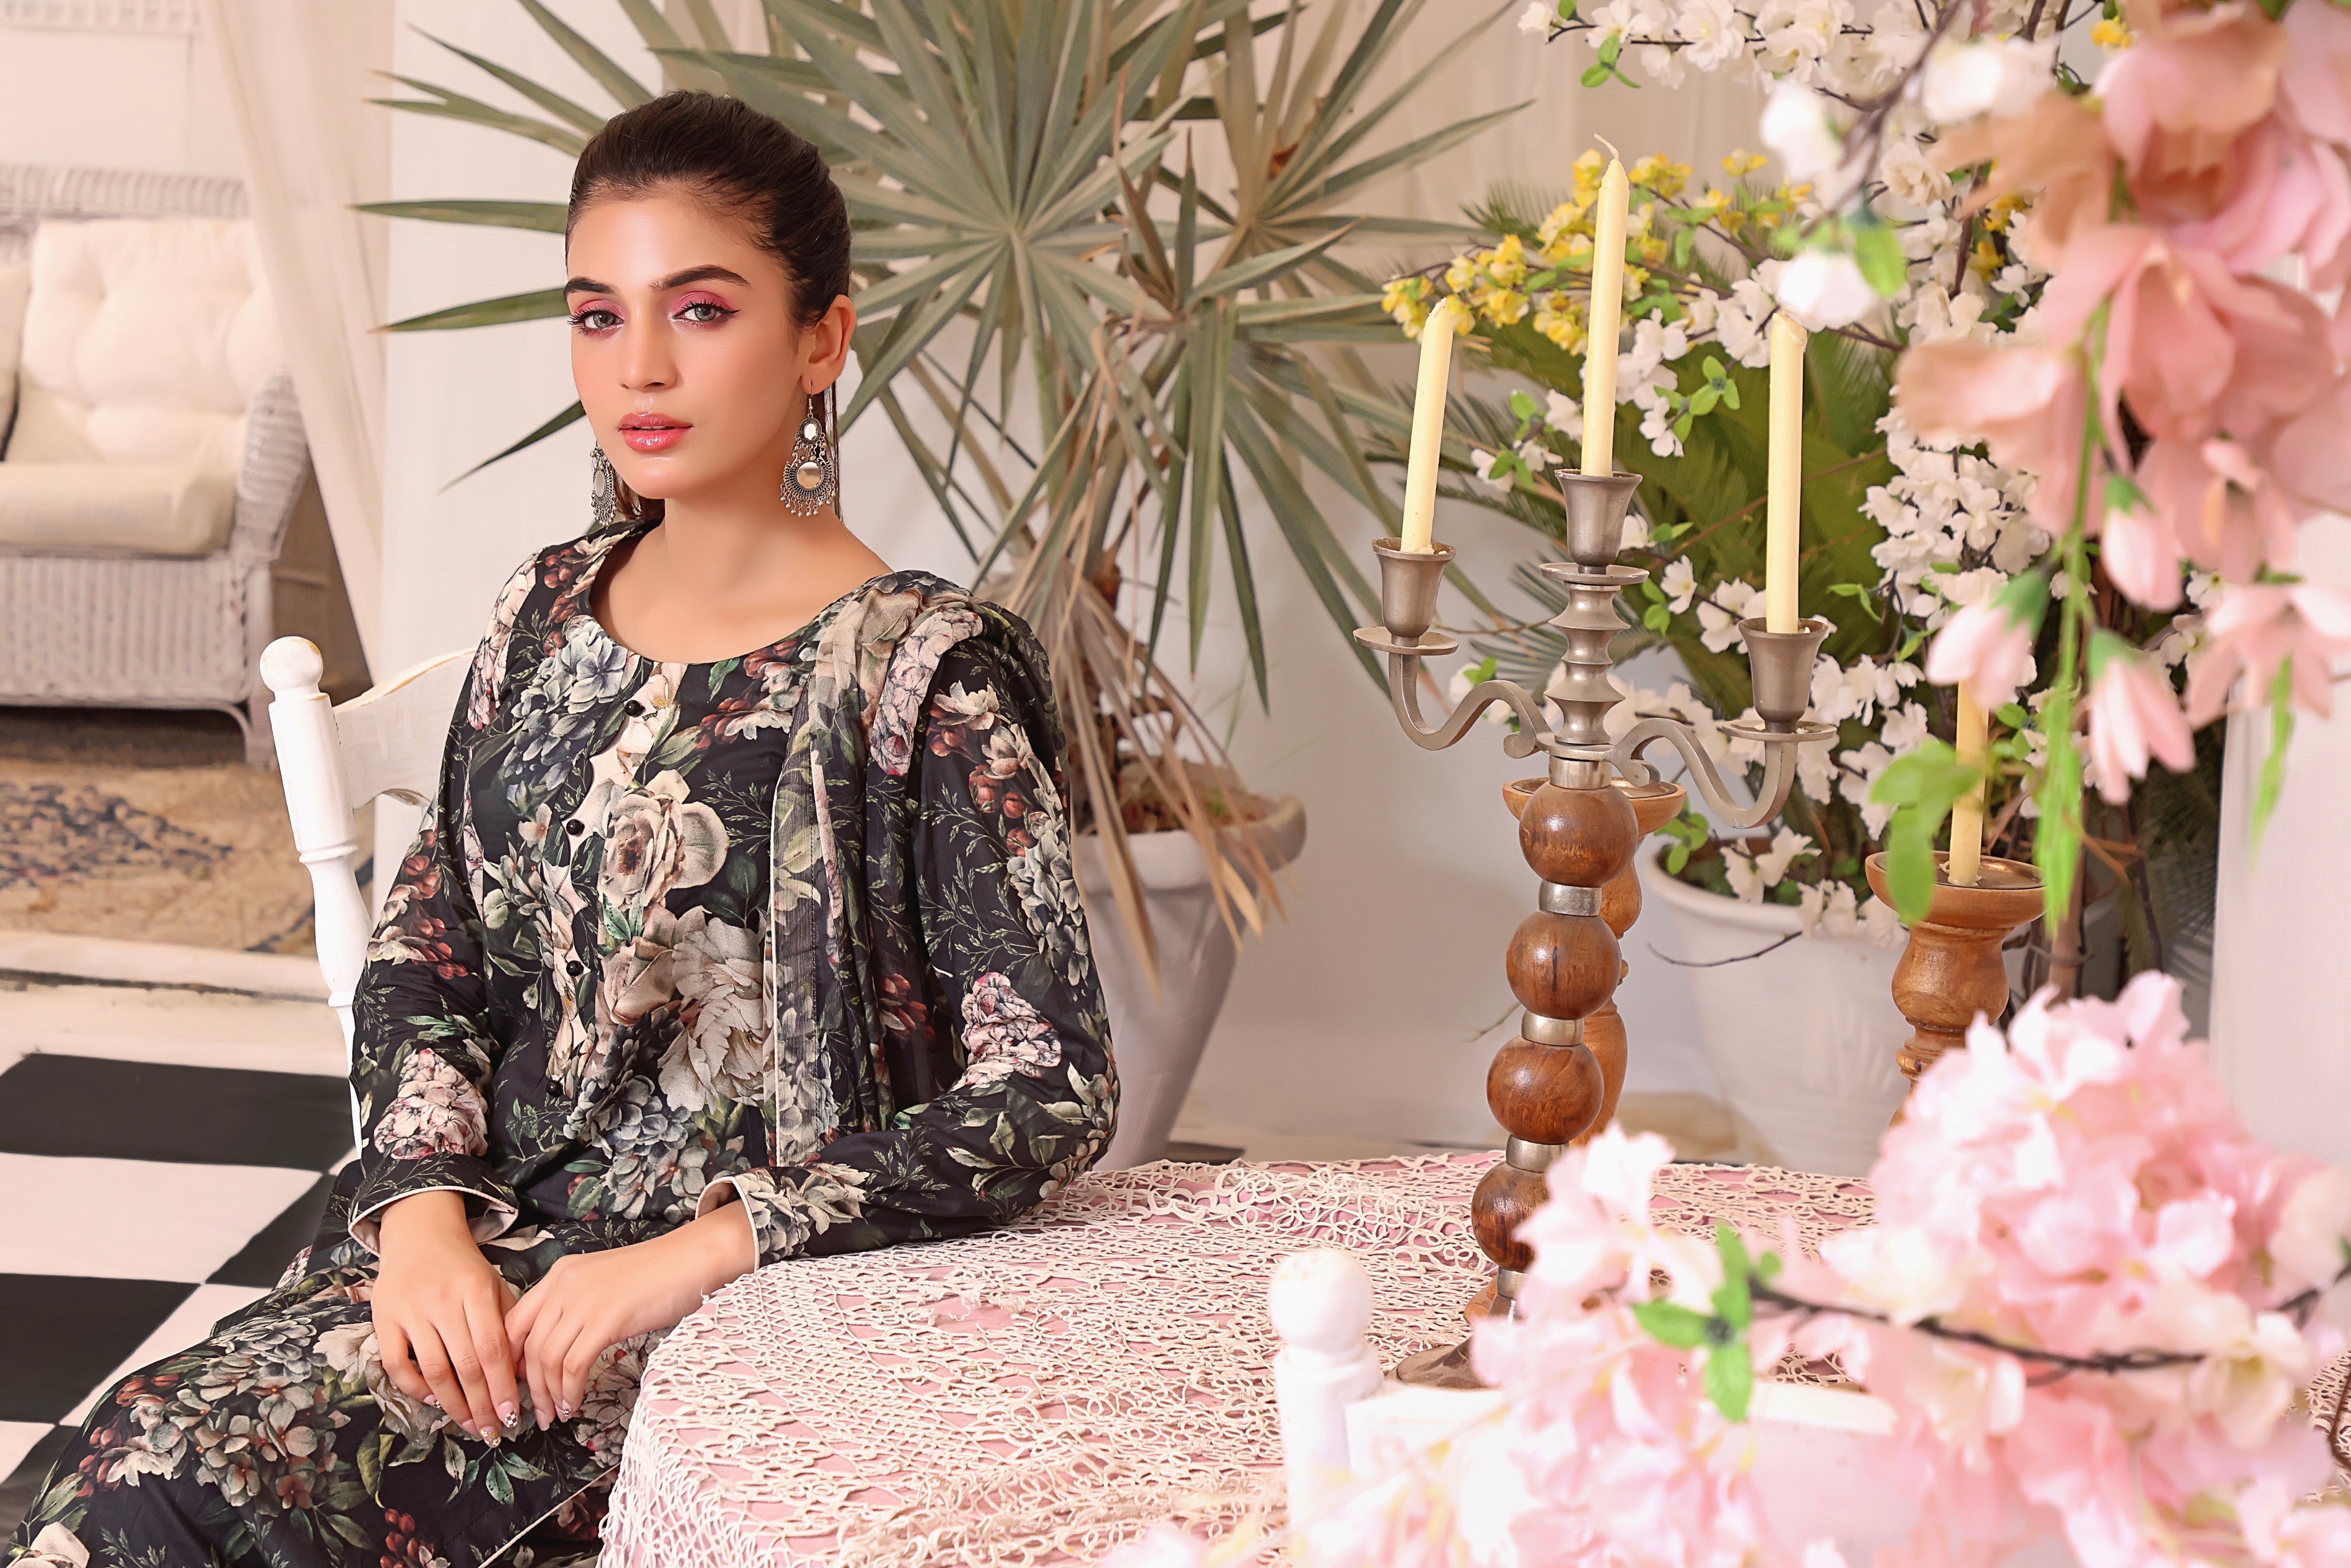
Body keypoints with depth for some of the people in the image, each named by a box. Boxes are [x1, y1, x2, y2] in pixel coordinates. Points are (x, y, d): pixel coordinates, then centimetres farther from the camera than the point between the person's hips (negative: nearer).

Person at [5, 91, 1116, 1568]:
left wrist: (703, 1250, -19)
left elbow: (1052, 1095, -12)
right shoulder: (550, 615, 9)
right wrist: (426, 1204, -7)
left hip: (751, 1299, -5)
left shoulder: (925, 673, -10)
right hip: (487, 1242, 5)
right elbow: (427, 956, 13)